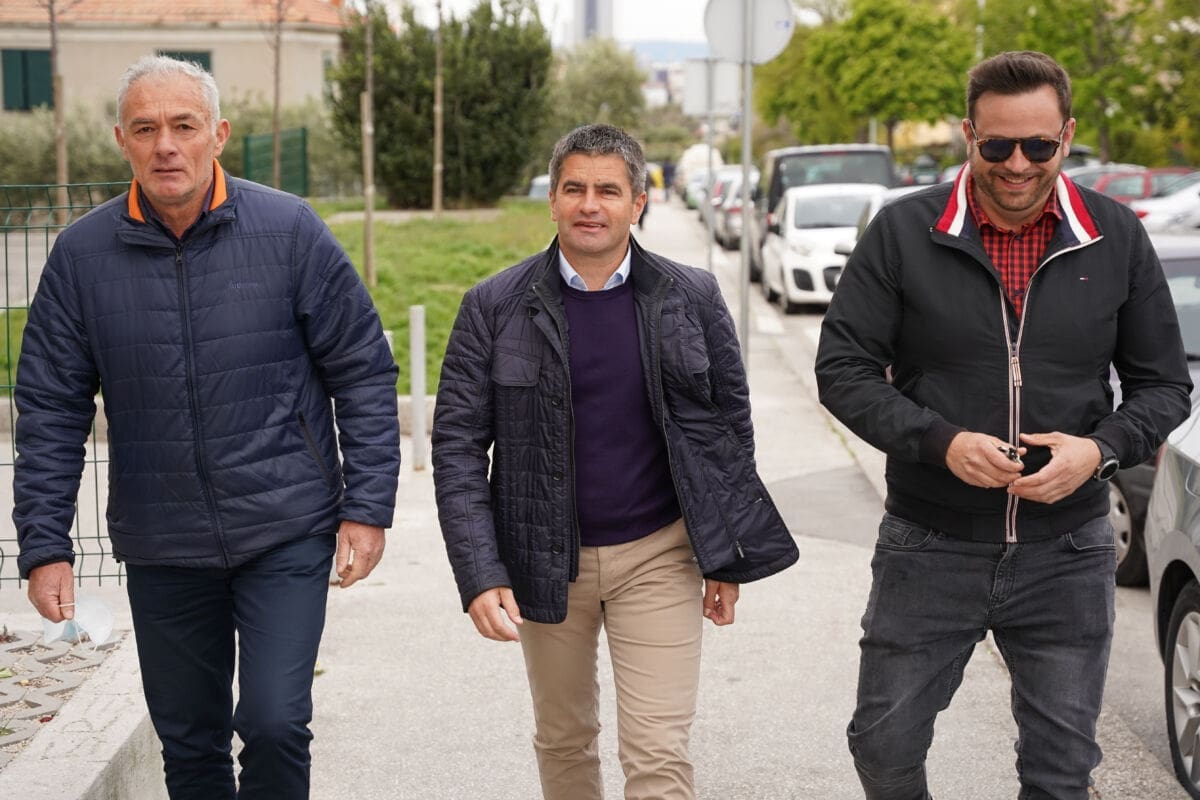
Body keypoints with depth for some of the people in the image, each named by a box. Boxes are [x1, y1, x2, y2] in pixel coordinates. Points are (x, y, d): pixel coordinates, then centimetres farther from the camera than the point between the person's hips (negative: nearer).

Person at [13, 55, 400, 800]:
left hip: (287, 533, -2)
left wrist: (368, 508, -6)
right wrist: (44, 545, -2)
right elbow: (50, 409, 3)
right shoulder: (83, 255, -2)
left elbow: (363, 371, -3)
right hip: (161, 546, 3)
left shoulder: (289, 230, -7)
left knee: (274, 723, -11)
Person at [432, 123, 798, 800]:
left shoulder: (693, 299, -3)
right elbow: (458, 444, -6)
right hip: (546, 560, 1)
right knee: (563, 742, 17)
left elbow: (729, 427, 4)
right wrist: (480, 575, -15)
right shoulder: (495, 307, -6)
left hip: (658, 554, -1)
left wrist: (726, 560, 2)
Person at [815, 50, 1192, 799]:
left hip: (1066, 554, 1)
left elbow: (1165, 385, 5)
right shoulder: (904, 232, -6)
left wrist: (1101, 450, -16)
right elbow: (843, 369, -6)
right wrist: (940, 442, -20)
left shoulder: (1118, 239, -1)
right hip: (929, 549, -1)